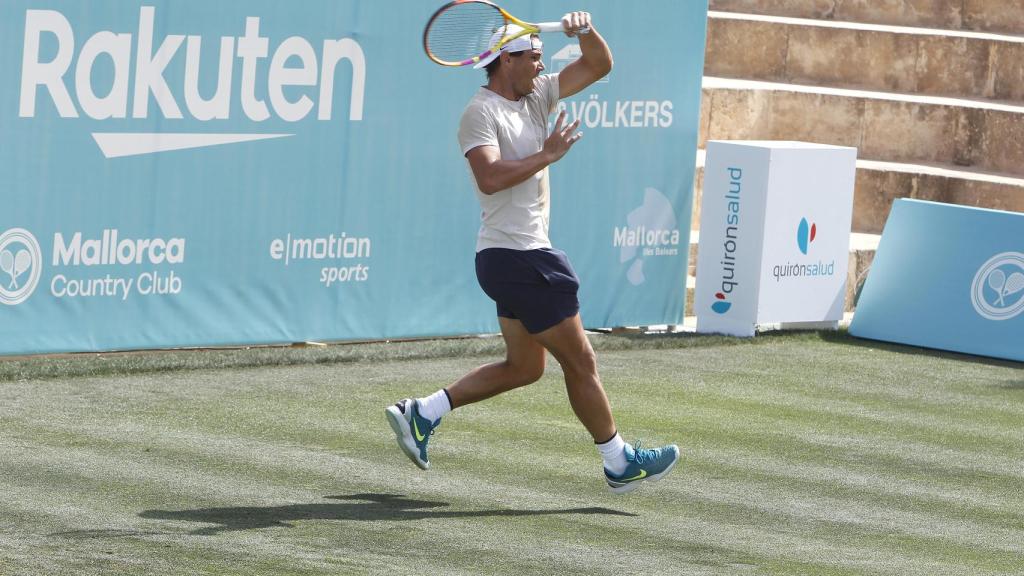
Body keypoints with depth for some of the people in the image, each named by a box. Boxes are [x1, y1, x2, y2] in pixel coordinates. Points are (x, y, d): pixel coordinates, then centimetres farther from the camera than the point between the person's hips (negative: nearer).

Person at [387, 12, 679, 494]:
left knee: (523, 368, 14)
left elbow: (598, 66, 15)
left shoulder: (536, 95, 12)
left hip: (527, 254, 10)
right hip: (515, 257, -10)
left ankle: (421, 414, 14)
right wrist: (547, 155, -22)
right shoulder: (481, 113, -13)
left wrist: (586, 30, -3)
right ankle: (619, 463, 8)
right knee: (580, 360, -1)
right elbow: (489, 178, -27)